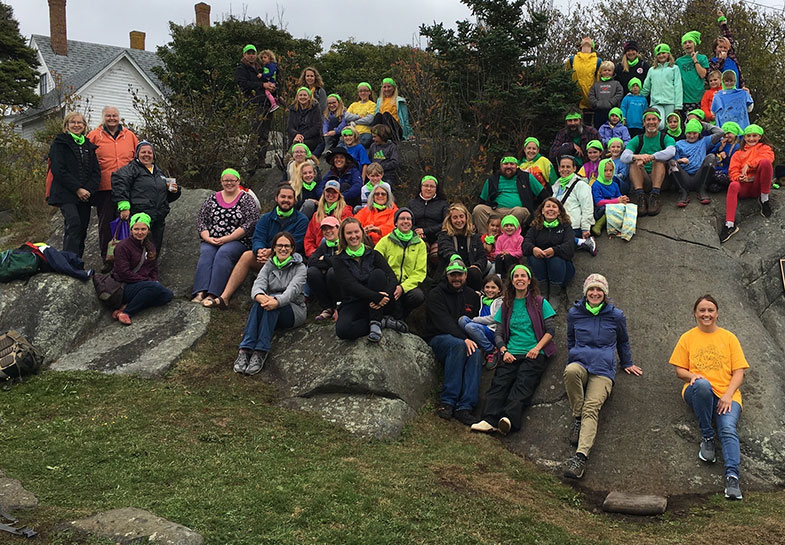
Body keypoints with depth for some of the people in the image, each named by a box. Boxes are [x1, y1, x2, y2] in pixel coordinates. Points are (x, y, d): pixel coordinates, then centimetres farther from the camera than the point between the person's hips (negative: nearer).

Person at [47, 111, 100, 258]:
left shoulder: (89, 146, 18)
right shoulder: (59, 143, 2)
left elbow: (96, 171, 12)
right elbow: (58, 170, -8)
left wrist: (89, 189, -6)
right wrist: (77, 189, -14)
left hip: (86, 195, 5)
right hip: (66, 194, -5)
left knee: (82, 230, 4)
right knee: (73, 223, -23)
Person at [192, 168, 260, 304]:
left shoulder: (246, 199, 5)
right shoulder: (213, 199, 17)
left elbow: (250, 224, -7)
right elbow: (201, 220, 14)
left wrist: (227, 239, -13)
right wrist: (208, 238, -6)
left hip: (236, 241, -3)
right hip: (211, 241, 3)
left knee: (223, 253, -32)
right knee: (206, 252, -27)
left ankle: (213, 294, -41)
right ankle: (200, 292, -41)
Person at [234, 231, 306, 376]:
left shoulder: (300, 268, 0)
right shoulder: (269, 265, 10)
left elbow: (293, 290, -20)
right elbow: (258, 284, -9)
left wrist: (277, 301, -42)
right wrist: (259, 296, -36)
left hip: (294, 311, -3)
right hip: (272, 314, 3)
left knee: (271, 303, -35)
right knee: (260, 302, -33)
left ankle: (260, 353, -45)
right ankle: (245, 350, -45)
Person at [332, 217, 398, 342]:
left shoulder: (373, 254, 7)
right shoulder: (338, 260, 2)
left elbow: (392, 277, -6)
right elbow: (350, 285, -15)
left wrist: (385, 296, -29)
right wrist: (376, 297, -31)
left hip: (377, 304, 1)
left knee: (378, 273, -25)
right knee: (342, 330, -32)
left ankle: (375, 323, -23)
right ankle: (383, 321, -14)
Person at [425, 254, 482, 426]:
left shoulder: (472, 296, 18)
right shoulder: (436, 294, 1)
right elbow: (444, 322, -13)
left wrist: (473, 338, -1)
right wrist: (464, 338, -26)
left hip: (466, 340, 4)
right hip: (439, 339, -4)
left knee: (476, 353, -31)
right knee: (458, 345, -37)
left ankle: (465, 406, -36)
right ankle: (447, 400, -35)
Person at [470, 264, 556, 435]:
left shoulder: (540, 302, 12)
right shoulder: (506, 306, 21)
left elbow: (550, 330, 6)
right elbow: (499, 333, 16)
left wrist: (537, 348, -10)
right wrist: (504, 351, -3)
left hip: (534, 354, -3)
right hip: (511, 355, 3)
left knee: (523, 383, -27)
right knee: (499, 382, -23)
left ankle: (510, 419, -47)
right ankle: (490, 420, -40)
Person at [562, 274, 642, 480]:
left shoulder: (616, 316, 11)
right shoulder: (574, 313, 14)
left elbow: (623, 341, 29)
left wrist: (627, 364, 33)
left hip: (603, 370, -1)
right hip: (579, 363, 1)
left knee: (592, 407, -27)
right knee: (571, 371, -39)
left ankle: (581, 456, -43)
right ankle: (577, 417, -19)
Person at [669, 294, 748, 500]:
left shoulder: (729, 338, 13)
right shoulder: (687, 338, 13)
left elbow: (738, 373, 7)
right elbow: (680, 370, 12)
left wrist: (728, 395, -10)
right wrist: (692, 376, -12)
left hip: (726, 395, 0)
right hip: (698, 392, 0)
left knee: (728, 428, -28)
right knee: (702, 384, -37)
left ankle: (732, 476, -39)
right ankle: (707, 437, -20)